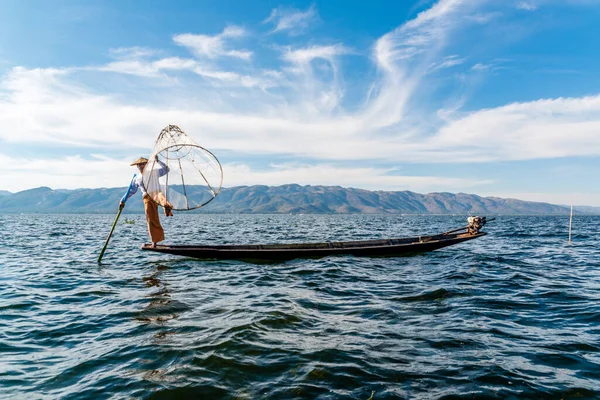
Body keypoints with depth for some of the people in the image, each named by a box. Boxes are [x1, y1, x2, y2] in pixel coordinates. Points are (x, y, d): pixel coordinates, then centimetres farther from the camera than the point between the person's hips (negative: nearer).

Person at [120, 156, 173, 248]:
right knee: (151, 220, -5)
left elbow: (166, 169, 8)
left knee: (160, 196, -43)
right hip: (147, 199, 3)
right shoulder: (136, 179, 23)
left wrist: (157, 161, -2)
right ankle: (155, 241, 3)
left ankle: (167, 206, -79)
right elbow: (131, 191, 31)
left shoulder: (154, 172, 16)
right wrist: (123, 200, 31)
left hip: (156, 194, -3)